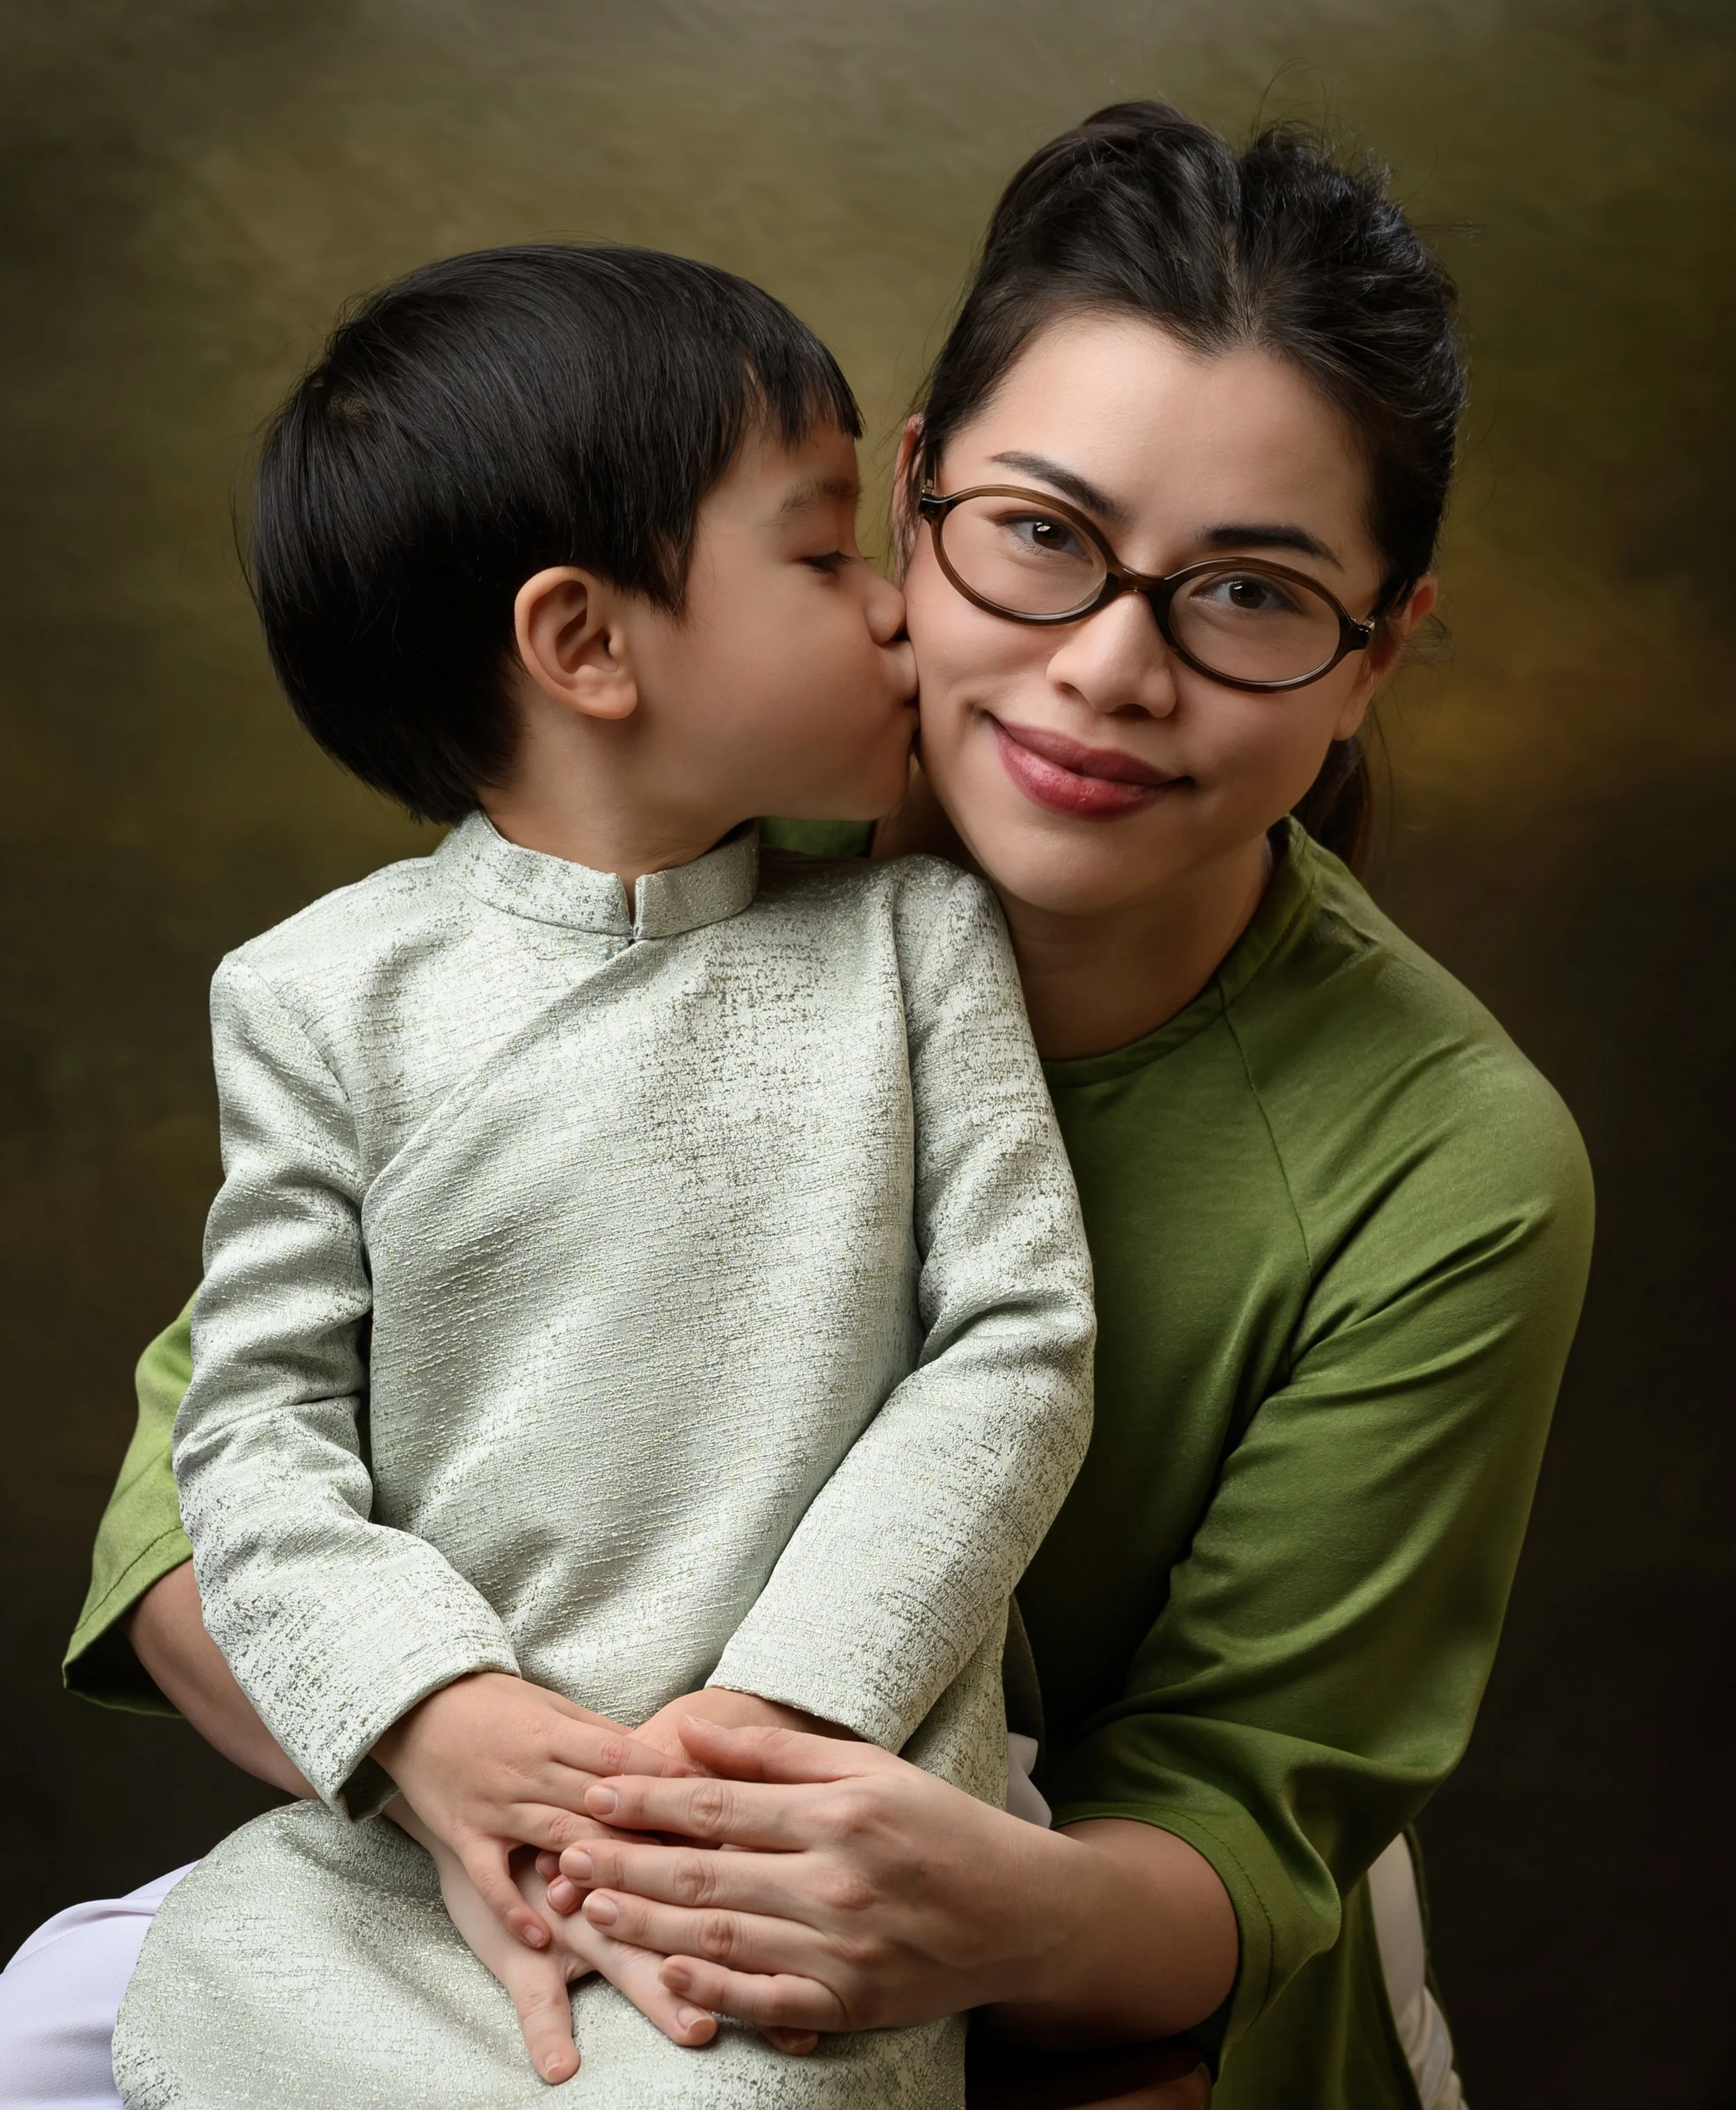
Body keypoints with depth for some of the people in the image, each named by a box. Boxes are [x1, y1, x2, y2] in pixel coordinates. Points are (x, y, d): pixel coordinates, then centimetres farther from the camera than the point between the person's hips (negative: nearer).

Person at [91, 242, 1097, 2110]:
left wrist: (772, 1713, -11)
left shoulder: (914, 939, 3)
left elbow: (1019, 1344, -2)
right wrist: (430, 1716, -15)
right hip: (416, 1818, 1)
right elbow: (257, 1417, 1)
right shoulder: (325, 994, 1)